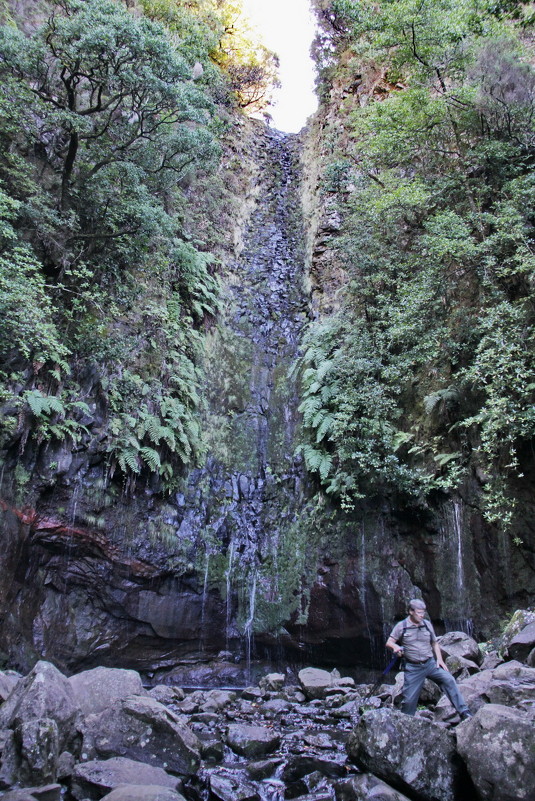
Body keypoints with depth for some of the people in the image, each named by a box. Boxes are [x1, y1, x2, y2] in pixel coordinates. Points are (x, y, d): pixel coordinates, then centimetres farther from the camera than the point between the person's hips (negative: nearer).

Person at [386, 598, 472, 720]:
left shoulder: (427, 624, 6)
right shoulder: (401, 626, -4)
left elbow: (435, 643, 16)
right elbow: (389, 642, -2)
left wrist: (439, 659, 3)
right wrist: (395, 646, -25)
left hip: (430, 663, 3)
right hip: (413, 667, -2)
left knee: (449, 680, -18)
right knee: (409, 698, -1)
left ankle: (463, 711, -13)